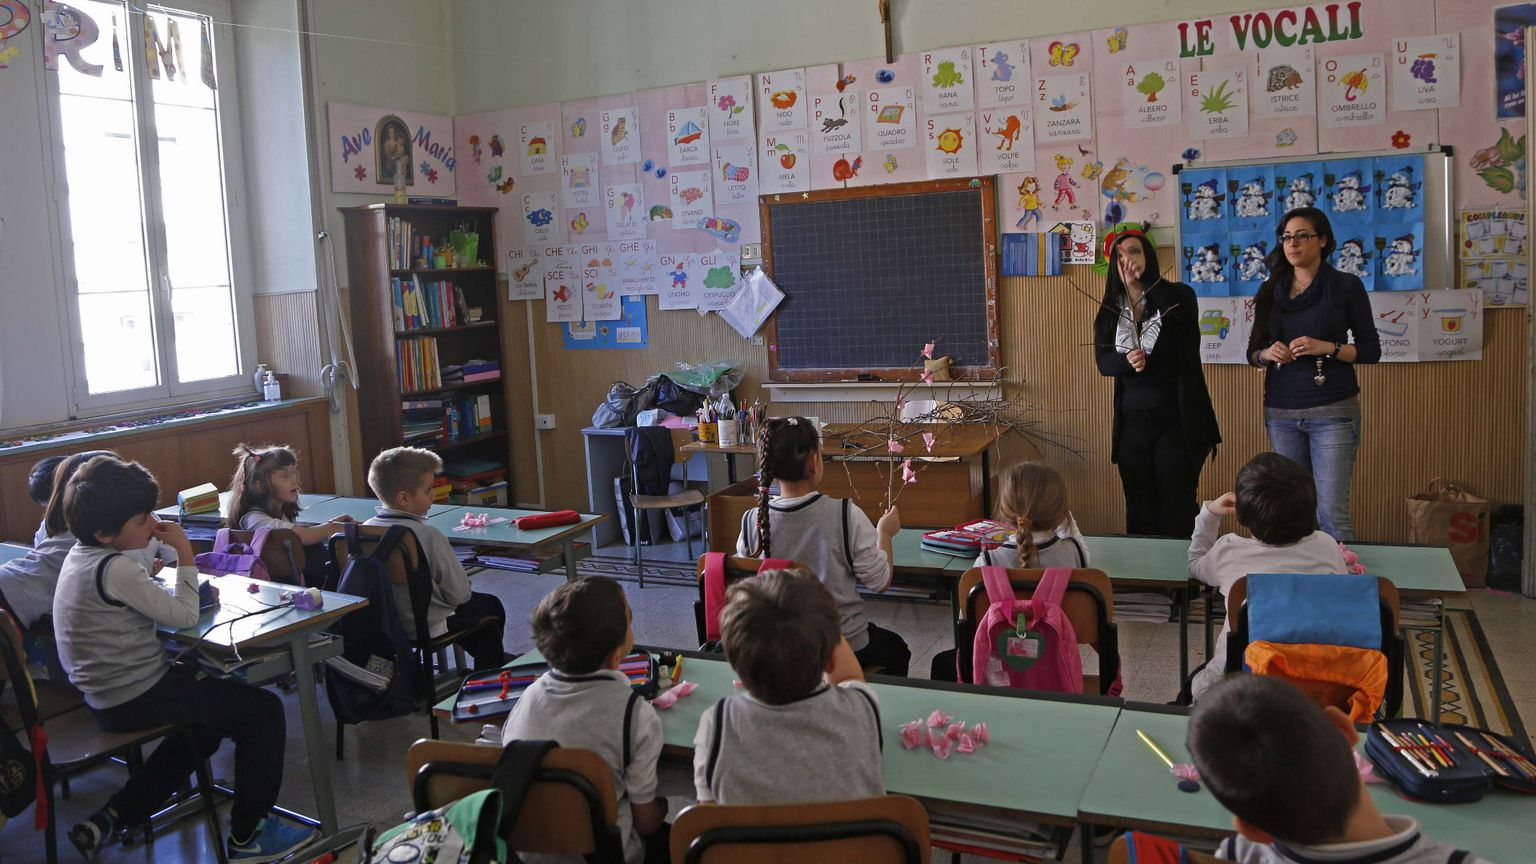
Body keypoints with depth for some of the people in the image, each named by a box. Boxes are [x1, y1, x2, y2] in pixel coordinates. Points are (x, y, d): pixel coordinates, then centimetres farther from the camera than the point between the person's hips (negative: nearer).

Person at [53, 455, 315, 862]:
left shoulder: (80, 554, 5)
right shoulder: (114, 569, -24)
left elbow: (149, 600, 16)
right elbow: (184, 616, -19)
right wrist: (184, 553, -13)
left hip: (106, 697, 10)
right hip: (136, 698, -10)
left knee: (203, 729, 31)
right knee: (264, 710, -5)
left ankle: (113, 818, 25)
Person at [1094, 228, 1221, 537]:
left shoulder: (1177, 296, -2)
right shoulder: (1110, 311, 8)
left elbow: (1182, 311, -26)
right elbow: (1103, 361, 1)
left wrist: (1145, 277, -24)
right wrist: (1128, 361, -20)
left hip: (1176, 421, -4)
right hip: (1132, 422, 4)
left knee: (1177, 509, 1)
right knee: (1139, 509, 9)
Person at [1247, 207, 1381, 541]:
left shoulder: (1346, 285, 0)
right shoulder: (1270, 290, 10)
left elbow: (1371, 350, 1)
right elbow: (1253, 352, 15)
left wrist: (1326, 347, -16)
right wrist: (1267, 354, -8)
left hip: (1332, 411, -4)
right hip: (1280, 412, 4)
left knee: (1331, 510, -8)